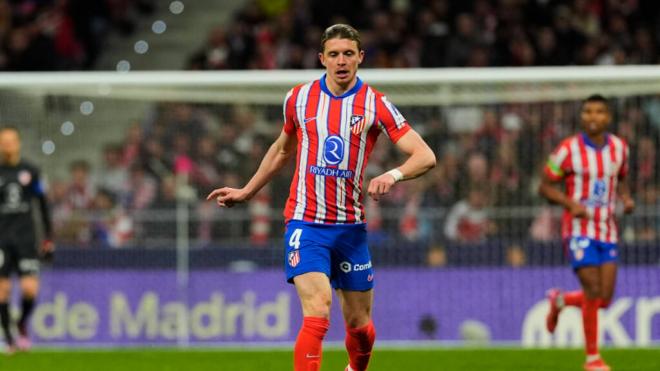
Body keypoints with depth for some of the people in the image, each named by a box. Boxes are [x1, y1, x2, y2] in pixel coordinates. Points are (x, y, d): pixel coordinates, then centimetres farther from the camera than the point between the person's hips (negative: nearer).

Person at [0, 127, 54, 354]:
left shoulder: (30, 172, 6)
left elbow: (43, 205, 13)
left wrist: (49, 239, 11)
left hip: (26, 239, 1)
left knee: (30, 289, -9)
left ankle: (22, 325, 19)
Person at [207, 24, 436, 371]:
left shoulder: (376, 104, -2)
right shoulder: (298, 98, 4)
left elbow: (425, 156, -9)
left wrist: (393, 175, -29)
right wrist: (246, 192, 27)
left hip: (351, 226, 1)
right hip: (305, 223, -1)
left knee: (359, 324, 10)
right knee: (317, 314, -20)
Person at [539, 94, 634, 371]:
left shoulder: (619, 147, 5)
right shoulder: (568, 149, -9)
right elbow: (545, 186, -2)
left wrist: (627, 198, 0)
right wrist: (571, 203, -19)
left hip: (607, 230, 5)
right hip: (580, 230, -5)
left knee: (604, 299, 0)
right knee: (594, 291, -15)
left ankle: (560, 301, 32)